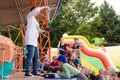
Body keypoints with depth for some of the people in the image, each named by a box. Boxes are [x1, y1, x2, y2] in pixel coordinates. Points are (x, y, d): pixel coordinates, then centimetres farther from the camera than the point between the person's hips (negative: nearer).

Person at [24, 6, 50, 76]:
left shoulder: (35, 20, 28)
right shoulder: (30, 16, 6)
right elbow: (37, 9, -11)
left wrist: (44, 30, 20)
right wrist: (44, 7, 1)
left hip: (35, 40, 9)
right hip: (30, 40, -9)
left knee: (36, 56, 6)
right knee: (30, 55, -15)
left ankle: (35, 71, 10)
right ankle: (27, 72, -15)